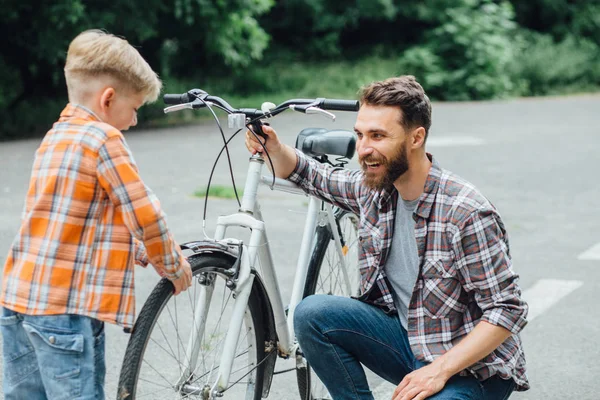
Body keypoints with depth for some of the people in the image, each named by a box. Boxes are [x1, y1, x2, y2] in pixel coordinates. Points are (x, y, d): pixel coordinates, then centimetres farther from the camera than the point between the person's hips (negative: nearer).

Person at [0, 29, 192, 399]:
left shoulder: (56, 136, 16)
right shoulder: (104, 138, -11)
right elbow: (144, 216, -11)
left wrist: (145, 255, 17)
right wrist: (172, 265, 5)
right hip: (63, 307, -9)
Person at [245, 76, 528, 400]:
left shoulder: (467, 214, -23)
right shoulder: (371, 187, -3)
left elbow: (507, 310, -20)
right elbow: (306, 174, 15)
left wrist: (440, 369, -27)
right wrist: (274, 149, -7)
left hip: (470, 368, -6)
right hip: (406, 336, 6)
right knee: (312, 313, -14)